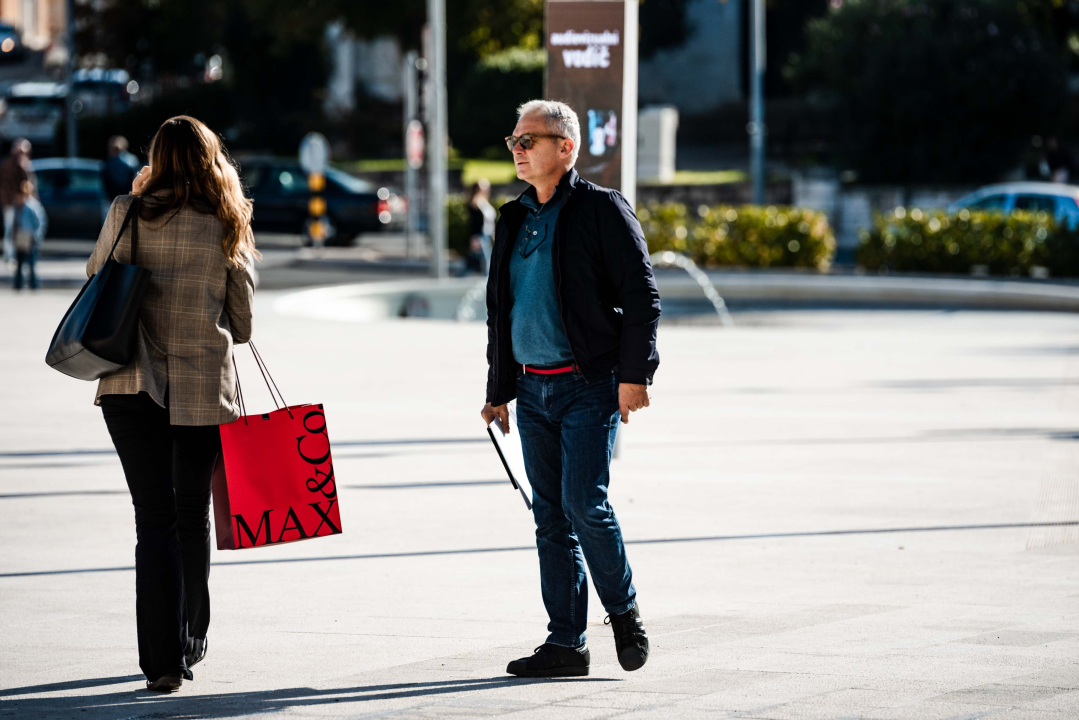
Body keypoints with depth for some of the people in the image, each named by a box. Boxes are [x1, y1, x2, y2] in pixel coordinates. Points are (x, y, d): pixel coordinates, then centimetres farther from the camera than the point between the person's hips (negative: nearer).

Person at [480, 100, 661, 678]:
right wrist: (498, 390, 19)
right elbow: (499, 309, 21)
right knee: (551, 517, 5)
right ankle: (565, 643, 9)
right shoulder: (514, 220, 15)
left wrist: (633, 374, -15)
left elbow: (642, 296, -8)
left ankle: (624, 613, 6)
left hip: (590, 385, -7)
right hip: (533, 389, 7)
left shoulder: (603, 210, -4)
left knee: (584, 503, -15)